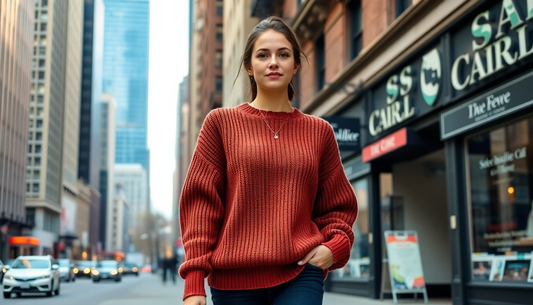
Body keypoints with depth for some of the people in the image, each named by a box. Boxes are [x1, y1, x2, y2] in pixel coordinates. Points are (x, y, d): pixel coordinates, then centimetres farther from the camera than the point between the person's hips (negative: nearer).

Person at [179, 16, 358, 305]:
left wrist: (335, 245, -4)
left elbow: (338, 206, 17)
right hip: (234, 279, 0)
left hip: (300, 275, 1)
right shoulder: (221, 122, 5)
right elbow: (200, 201, 1)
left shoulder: (319, 131, 10)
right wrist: (194, 281, -6)